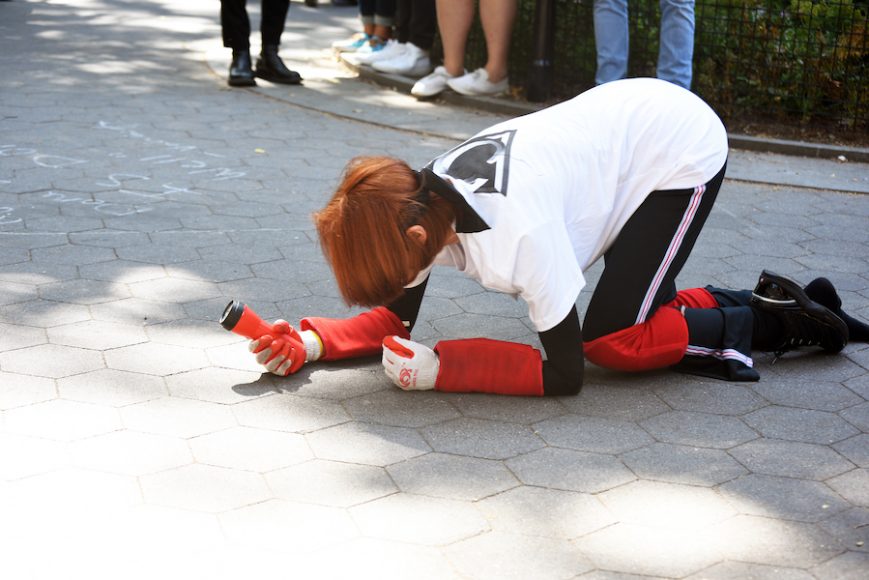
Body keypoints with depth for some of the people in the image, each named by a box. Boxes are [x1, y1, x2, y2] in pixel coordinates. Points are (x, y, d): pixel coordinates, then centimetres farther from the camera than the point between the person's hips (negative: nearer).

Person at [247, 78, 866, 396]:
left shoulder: (518, 235, -35)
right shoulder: (421, 204, -13)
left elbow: (564, 373, -25)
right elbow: (396, 320, -1)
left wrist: (440, 368, -29)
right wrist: (312, 343, -17)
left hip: (685, 144, -8)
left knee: (610, 340, -10)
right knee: (631, 322, 7)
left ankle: (770, 319, 7)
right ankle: (769, 304, 20)